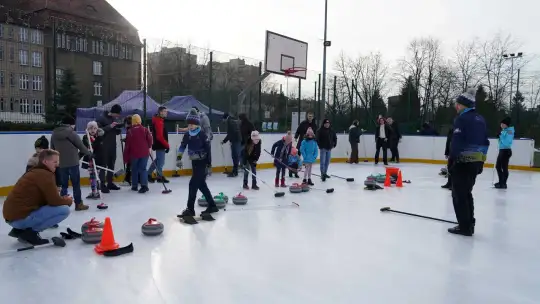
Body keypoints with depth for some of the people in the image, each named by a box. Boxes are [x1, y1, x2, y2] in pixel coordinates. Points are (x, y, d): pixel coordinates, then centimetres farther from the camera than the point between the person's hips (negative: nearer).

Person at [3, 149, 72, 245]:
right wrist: (68, 200, 5)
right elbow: (54, 201, -15)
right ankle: (30, 232, -7)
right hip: (20, 217, -10)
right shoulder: (45, 174, -14)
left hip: (12, 215, 10)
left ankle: (20, 229, 16)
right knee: (64, 209, -12)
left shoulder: (34, 172, 18)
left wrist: (62, 199, 10)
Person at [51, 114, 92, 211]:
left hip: (60, 164, 5)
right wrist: (89, 154, 13)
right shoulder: (71, 133, -8)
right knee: (76, 184, 4)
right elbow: (81, 146, -3)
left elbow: (52, 149, 14)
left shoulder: (54, 134, 9)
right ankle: (78, 204, 9)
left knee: (64, 185, 12)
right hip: (72, 163, -5)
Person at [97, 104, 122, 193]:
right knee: (103, 166, -4)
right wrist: (109, 126, -25)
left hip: (113, 146, 7)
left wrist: (119, 129, -5)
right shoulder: (102, 119, -9)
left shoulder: (114, 119, 12)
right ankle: (103, 185, 0)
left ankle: (110, 183, 22)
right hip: (104, 146, -7)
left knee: (111, 165, 12)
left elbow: (117, 132, 17)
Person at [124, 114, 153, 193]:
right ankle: (144, 185, -13)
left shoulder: (130, 132, -3)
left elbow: (127, 145, -1)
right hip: (144, 153, 0)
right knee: (143, 169, 4)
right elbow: (150, 139, -9)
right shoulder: (145, 130, -2)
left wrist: (126, 157, 5)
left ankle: (134, 186, 21)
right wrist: (149, 147, 11)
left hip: (134, 154, 0)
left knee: (134, 169, 15)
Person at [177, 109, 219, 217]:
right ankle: (212, 205, 24)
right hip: (194, 162, 7)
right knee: (201, 184, 12)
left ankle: (190, 209, 0)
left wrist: (209, 163, -13)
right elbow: (182, 147, 5)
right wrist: (178, 158, -7)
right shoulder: (187, 135, 3)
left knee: (193, 184, -9)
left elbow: (208, 149, -12)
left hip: (202, 162, -7)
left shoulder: (202, 134, -14)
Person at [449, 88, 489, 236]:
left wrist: (452, 162, -16)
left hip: (464, 161, -8)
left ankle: (464, 226, 2)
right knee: (466, 192, 18)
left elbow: (456, 142, -18)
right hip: (477, 161, 9)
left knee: (459, 194, 0)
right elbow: (485, 142, 16)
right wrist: (481, 160, 20)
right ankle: (469, 224, 24)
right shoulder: (480, 119, 15)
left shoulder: (462, 118, -11)